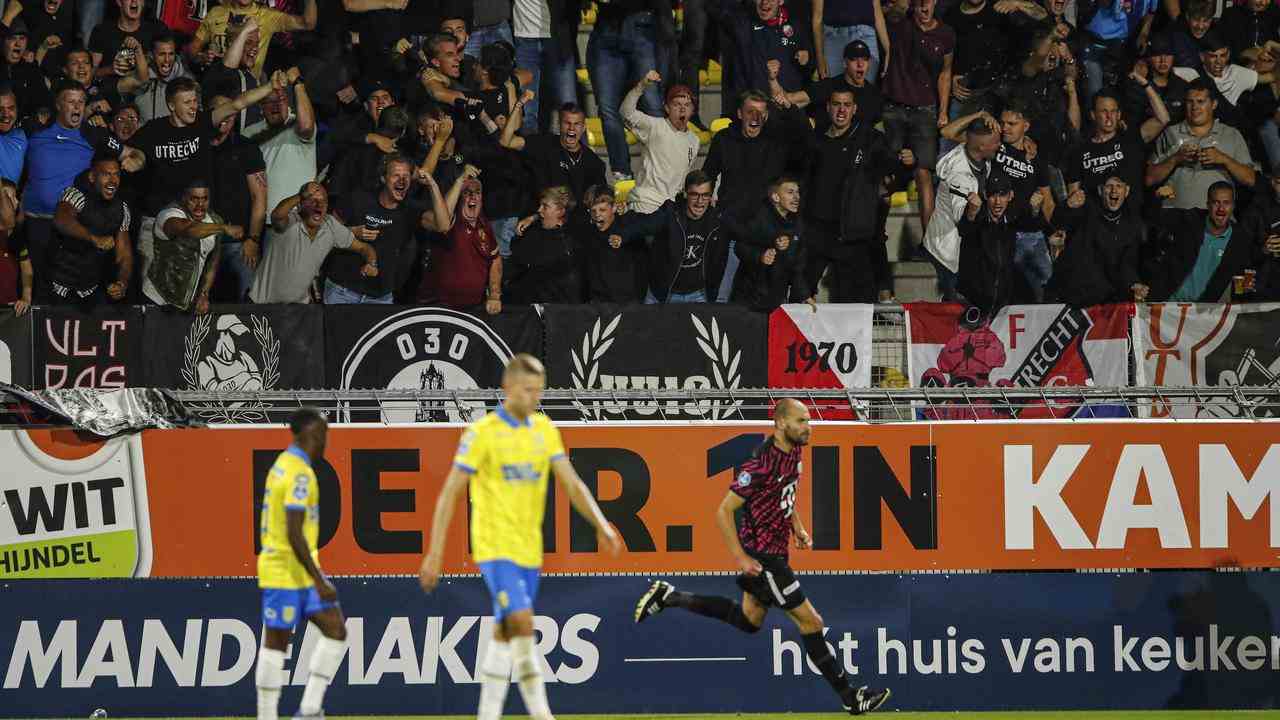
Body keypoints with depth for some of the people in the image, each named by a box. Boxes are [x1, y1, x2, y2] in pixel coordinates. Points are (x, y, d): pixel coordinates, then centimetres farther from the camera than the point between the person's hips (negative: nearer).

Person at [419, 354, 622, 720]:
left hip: (530, 549, 6)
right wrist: (435, 552, -11)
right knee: (522, 622, -20)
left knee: (505, 636, 10)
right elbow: (450, 493, -8)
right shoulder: (482, 432, -9)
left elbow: (571, 483, 5)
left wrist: (601, 525, -10)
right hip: (495, 547, -6)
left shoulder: (544, 429, 7)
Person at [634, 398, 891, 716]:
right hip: (762, 556, -10)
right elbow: (723, 512, -22)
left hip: (775, 552, 10)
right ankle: (850, 697, 5)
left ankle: (667, 596, 31)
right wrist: (741, 559, -22)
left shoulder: (794, 451, 1)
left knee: (749, 619, 24)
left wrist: (798, 528, 11)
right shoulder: (762, 464, -26)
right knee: (811, 622, -4)